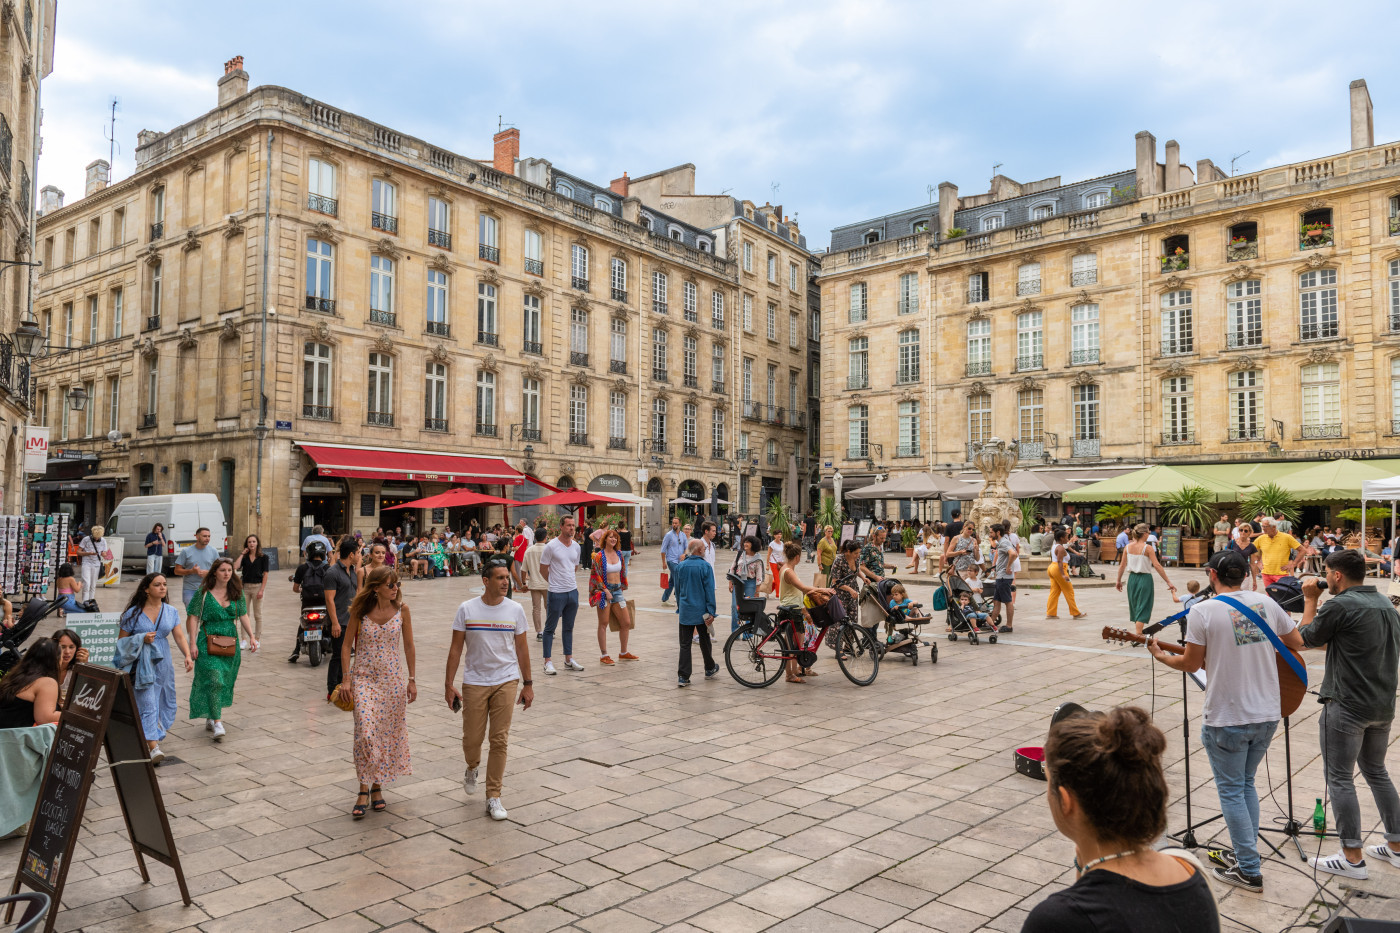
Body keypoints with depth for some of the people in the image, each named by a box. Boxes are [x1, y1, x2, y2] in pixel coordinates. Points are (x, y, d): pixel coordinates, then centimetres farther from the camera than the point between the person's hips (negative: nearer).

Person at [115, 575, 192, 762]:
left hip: (163, 663, 5)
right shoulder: (133, 613, -5)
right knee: (148, 704, -13)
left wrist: (188, 655, -17)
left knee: (165, 704, 12)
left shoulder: (171, 612, 4)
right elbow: (121, 641, -1)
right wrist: (142, 639, -19)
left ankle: (150, 738, 33)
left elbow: (180, 636, -2)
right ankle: (153, 747, -17)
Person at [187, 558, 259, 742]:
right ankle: (217, 723, -13)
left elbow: (243, 616, 10)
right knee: (214, 680, -14)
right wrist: (192, 643, -10)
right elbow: (193, 617, -4)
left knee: (225, 682, 10)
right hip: (208, 642, -4)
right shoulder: (203, 593, -4)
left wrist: (251, 636, 1)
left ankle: (210, 717, 28)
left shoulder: (236, 593, 7)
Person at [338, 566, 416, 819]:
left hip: (392, 678, 2)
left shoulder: (402, 610, -4)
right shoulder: (361, 611, -7)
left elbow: (409, 646, 3)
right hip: (364, 677, -2)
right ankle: (364, 791, 0)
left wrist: (412, 679, 3)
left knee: (389, 733, 6)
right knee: (365, 731, -12)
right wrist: (346, 678, -4)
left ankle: (377, 787, 23)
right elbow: (346, 644, 2)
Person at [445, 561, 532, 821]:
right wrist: (449, 685, -2)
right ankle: (472, 768, 40)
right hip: (474, 682, 0)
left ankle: (493, 797, 11)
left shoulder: (515, 610, 0)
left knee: (499, 740, 0)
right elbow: (456, 648, 1)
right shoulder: (467, 609, -3)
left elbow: (522, 648, 7)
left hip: (506, 681, 1)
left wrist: (527, 684, 7)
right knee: (472, 738, 5)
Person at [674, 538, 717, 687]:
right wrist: (711, 612, -8)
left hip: (685, 612, 3)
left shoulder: (680, 566, 3)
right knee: (704, 641, 15)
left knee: (685, 644, 3)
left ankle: (683, 676, -2)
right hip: (701, 611, -3)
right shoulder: (705, 566, -9)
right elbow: (709, 590, -11)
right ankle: (710, 668, 33)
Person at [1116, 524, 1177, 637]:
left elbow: (1122, 565, 5)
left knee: (1135, 607, 19)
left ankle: (1138, 633, 32)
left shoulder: (1128, 547, 1)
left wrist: (1119, 581, 16)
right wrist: (1168, 582, -16)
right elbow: (1157, 566, -18)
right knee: (1142, 608, 0)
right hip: (1145, 578, -5)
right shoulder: (1148, 548, -13)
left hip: (1132, 578, 5)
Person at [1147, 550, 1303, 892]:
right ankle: (1245, 856, 30)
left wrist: (1160, 655, 8)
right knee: (1246, 784, 22)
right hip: (1268, 714, 6)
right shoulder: (1265, 603, 0)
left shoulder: (1202, 611, -15)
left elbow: (1192, 663, -9)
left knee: (1231, 791, 8)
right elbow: (1298, 642, 11)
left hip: (1227, 719, -6)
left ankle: (1249, 871, 13)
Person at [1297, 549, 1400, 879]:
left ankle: (1352, 857, 4)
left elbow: (1307, 638, -4)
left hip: (1347, 706, -9)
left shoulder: (1340, 606, -18)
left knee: (1340, 778, 0)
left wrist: (1310, 599, 5)